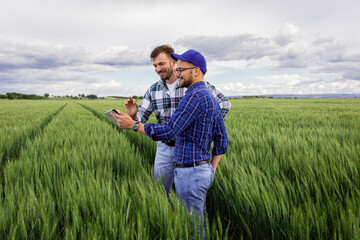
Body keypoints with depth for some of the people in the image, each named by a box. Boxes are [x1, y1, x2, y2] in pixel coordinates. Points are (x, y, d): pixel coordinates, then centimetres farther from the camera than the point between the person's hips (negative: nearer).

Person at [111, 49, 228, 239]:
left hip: (190, 173, -10)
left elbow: (169, 131, -23)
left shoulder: (195, 96, -18)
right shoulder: (211, 98, 13)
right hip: (204, 170, 10)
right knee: (199, 224, 21)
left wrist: (133, 125, -13)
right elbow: (222, 139, 15)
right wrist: (211, 171, 17)